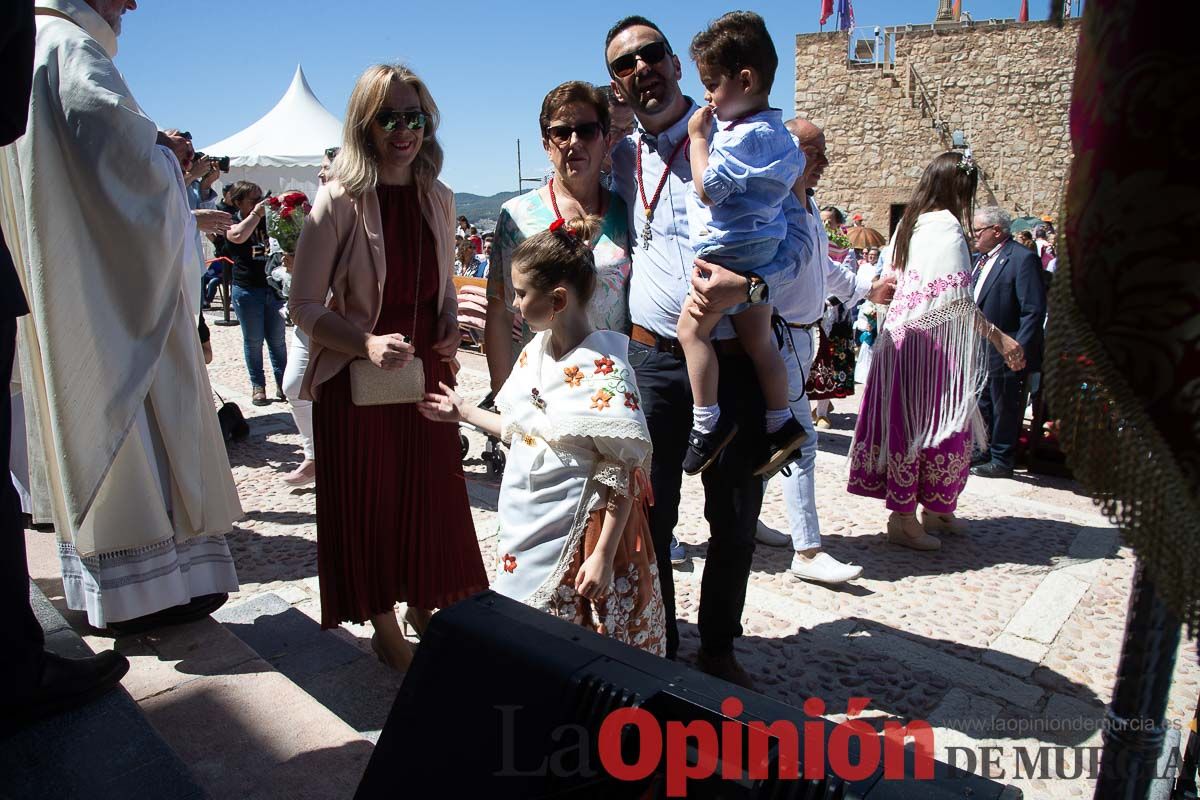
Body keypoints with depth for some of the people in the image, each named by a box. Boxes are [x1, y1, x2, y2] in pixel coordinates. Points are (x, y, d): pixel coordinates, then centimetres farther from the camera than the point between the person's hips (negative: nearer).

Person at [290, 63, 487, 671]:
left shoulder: (438, 200, 4)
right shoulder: (339, 199, -11)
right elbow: (303, 306, -10)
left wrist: (450, 324, -3)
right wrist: (368, 343, -24)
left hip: (427, 373, 4)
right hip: (356, 381, -4)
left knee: (432, 494, 12)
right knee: (368, 502, 8)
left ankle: (422, 607, 36)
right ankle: (385, 629, 28)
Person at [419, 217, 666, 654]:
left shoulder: (602, 370, -21)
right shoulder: (534, 352, 4)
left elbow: (625, 475, -19)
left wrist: (604, 555, -20)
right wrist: (463, 412, 24)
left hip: (577, 536, -8)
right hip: (526, 527, 8)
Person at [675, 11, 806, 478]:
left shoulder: (747, 136, -18)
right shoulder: (770, 129, 14)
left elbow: (707, 188, -20)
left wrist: (698, 136, -8)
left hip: (730, 249, -10)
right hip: (756, 252, 10)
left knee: (692, 327, -7)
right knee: (758, 340, 13)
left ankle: (707, 422, -2)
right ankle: (781, 424, 20)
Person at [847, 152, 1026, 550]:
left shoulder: (908, 223, 12)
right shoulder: (947, 227, -13)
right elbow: (955, 297, -19)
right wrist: (998, 336, -18)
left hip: (901, 334, 9)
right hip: (934, 341, -9)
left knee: (908, 423, 12)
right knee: (938, 425, -1)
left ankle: (935, 511, 26)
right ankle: (905, 519, 5)